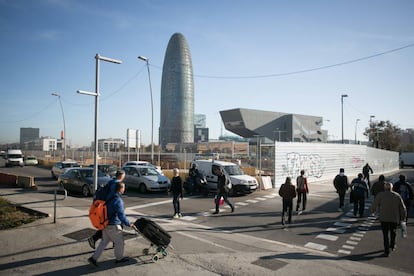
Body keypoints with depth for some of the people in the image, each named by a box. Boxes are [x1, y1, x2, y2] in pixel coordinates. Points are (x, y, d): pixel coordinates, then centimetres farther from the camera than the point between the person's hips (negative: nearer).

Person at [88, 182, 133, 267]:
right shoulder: (118, 200, -24)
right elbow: (121, 216, -23)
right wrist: (129, 224, -11)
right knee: (119, 242, 11)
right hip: (113, 225, -8)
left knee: (104, 242, 19)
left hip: (106, 224, 8)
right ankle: (119, 258, 27)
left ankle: (94, 258, 18)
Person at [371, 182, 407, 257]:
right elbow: (403, 208, 5)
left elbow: (374, 205, -2)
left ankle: (386, 251, -1)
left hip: (384, 218, -3)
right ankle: (392, 246, 41)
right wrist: (403, 217, 19)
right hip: (395, 218, 3)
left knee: (386, 234, 4)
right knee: (393, 232, 26)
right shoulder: (397, 196, 2)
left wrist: (373, 211, 18)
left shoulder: (380, 195, -5)